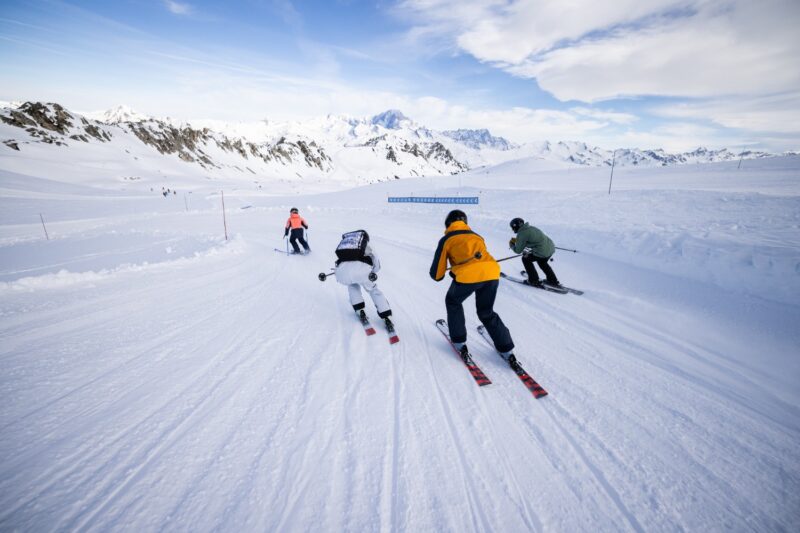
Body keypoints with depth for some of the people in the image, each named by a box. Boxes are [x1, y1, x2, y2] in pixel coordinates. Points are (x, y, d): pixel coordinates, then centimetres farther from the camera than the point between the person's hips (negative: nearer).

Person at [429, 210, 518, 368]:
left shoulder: (447, 239, 17)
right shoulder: (476, 236, 30)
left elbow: (437, 274, 16)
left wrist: (437, 275, 41)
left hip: (467, 275, -4)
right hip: (491, 273, 4)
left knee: (453, 302, 27)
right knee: (487, 313, 25)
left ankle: (459, 342, 26)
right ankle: (507, 350, 21)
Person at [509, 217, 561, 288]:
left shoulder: (521, 234, -9)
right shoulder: (531, 228, 15)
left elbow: (518, 250, -1)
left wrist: (511, 244, 19)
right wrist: (516, 240, 28)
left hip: (542, 252, -9)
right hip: (551, 248, 9)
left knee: (526, 259, 13)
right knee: (542, 262, 34)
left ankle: (534, 281, 17)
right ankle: (553, 281, 38)